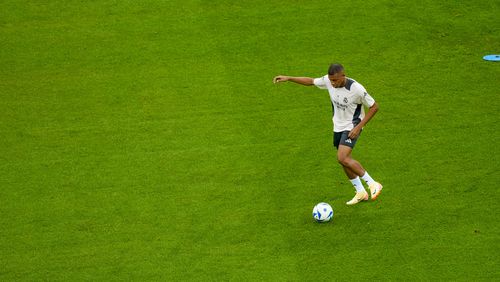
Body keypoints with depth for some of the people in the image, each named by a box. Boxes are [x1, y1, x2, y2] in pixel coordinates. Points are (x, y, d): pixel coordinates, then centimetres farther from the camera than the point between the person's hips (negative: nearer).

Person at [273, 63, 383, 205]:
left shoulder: (356, 89, -27)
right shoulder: (328, 80, -12)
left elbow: (374, 107, -16)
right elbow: (311, 81, 8)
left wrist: (359, 127, -20)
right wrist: (288, 78, 1)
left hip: (352, 127, -7)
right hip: (338, 126, 7)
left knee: (342, 158, -22)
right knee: (344, 160, 12)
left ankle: (372, 184, -10)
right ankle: (360, 192, 28)